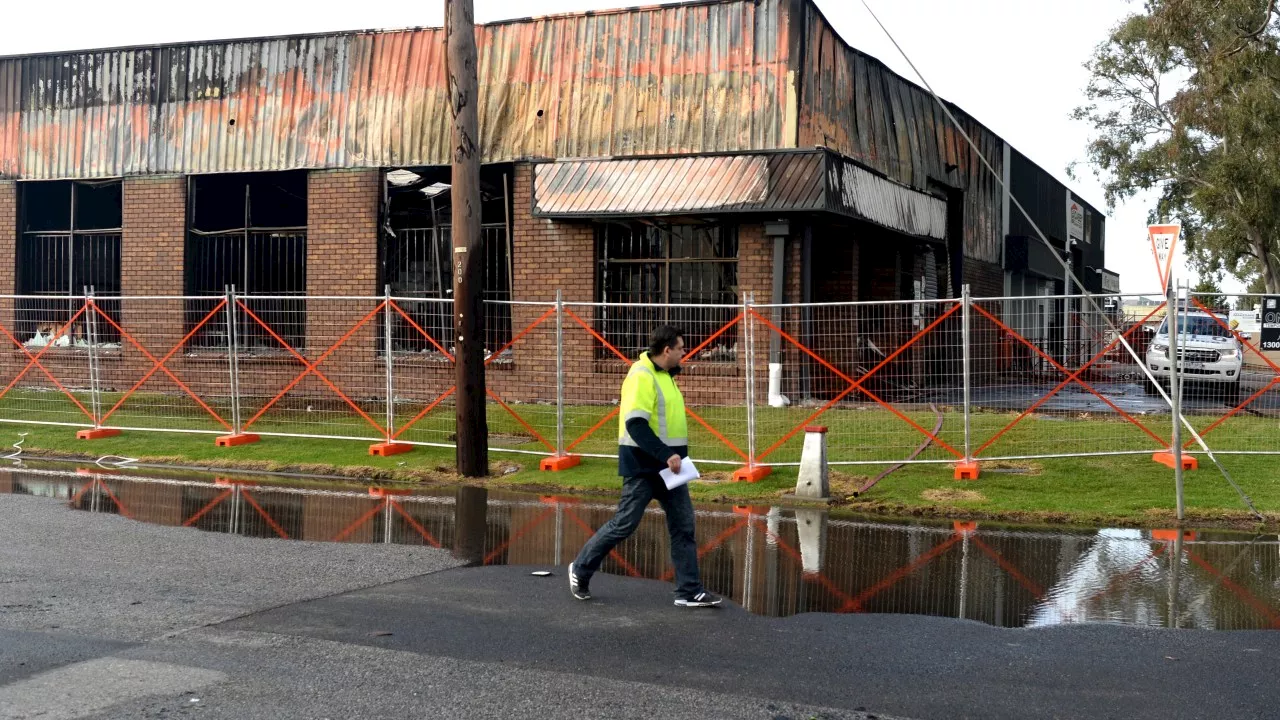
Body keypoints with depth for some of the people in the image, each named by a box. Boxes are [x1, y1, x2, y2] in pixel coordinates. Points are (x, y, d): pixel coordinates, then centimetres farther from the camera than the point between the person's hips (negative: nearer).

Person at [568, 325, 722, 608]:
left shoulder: (664, 375, 14)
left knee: (683, 526, 5)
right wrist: (666, 455, -26)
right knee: (625, 524, -1)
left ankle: (690, 592, 9)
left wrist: (673, 456, 17)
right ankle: (581, 569, 17)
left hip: (667, 467, 9)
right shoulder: (641, 375, -16)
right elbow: (635, 424, -24)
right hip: (643, 467, -9)